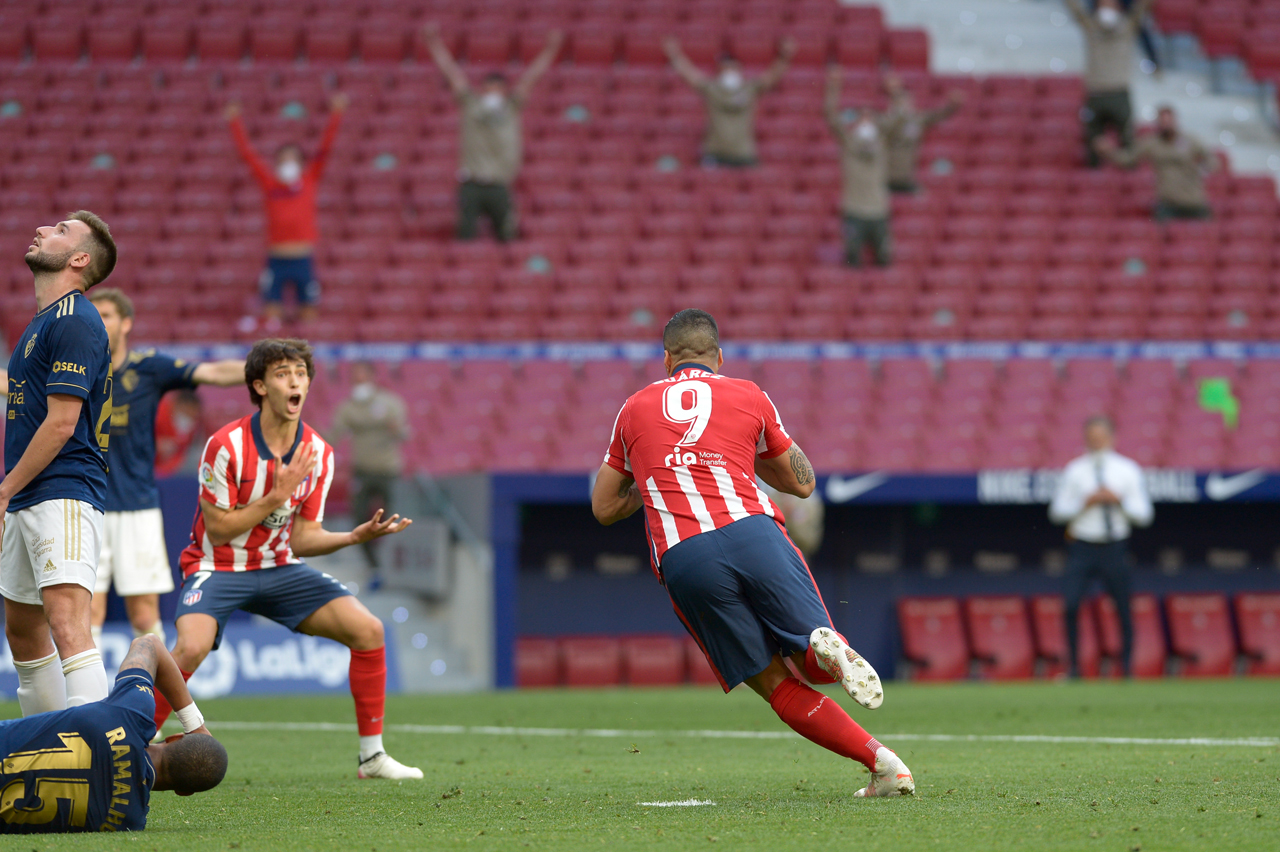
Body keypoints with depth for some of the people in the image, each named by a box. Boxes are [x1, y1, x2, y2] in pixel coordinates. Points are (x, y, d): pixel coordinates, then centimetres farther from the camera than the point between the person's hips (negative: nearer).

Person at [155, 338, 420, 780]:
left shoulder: (318, 453, -3)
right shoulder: (226, 446, -19)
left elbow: (302, 537, 1)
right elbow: (218, 531, -17)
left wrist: (356, 535, -16)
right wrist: (276, 496, -24)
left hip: (278, 569, 5)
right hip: (219, 567, -5)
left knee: (368, 630, -9)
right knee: (191, 647, -33)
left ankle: (372, 755, 3)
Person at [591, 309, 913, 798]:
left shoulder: (635, 408, 21)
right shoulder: (747, 396, 19)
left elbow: (603, 509, 26)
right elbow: (802, 482, 29)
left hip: (681, 557, 0)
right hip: (751, 532, 0)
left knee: (775, 683, 5)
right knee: (815, 665, 10)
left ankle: (880, 762, -13)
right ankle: (827, 648, -28)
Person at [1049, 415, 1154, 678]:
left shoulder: (1128, 470, 6)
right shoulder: (1074, 470, 5)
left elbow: (1144, 515, 4)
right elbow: (1057, 512, 3)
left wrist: (1119, 500, -11)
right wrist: (1086, 501, -10)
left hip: (1115, 550, 0)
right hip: (1082, 547, 0)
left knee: (1124, 610, 2)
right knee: (1070, 604, -14)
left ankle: (1126, 667, 15)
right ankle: (1074, 664, -3)